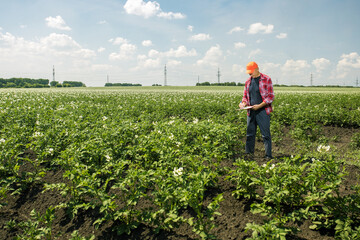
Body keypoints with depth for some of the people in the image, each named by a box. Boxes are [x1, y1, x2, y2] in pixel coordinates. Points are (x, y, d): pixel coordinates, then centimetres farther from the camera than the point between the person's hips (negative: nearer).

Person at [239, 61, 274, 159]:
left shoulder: (266, 79, -3)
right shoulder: (248, 81, 13)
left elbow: (270, 96, -6)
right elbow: (245, 96, 20)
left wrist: (259, 106, -15)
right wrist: (243, 103, -2)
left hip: (263, 111, -5)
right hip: (251, 111, 5)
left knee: (265, 134, -3)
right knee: (250, 134, 8)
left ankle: (268, 155, 3)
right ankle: (249, 154, 17)